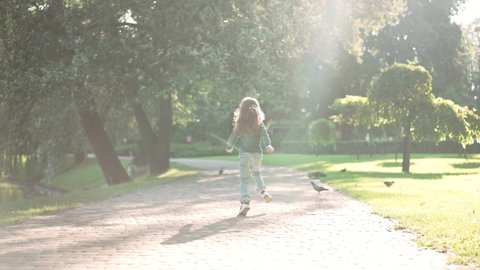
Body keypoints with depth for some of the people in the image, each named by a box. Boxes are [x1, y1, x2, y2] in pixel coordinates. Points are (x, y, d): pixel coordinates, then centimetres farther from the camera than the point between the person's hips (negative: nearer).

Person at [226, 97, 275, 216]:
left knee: (244, 179, 3)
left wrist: (229, 147, 20)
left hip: (244, 154, -2)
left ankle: (245, 202, -12)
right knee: (256, 172, 28)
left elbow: (234, 137, 5)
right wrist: (268, 146, -22)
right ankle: (263, 191, 9)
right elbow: (264, 135, -16)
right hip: (257, 153, 2)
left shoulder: (240, 124, -3)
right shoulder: (259, 124, -2)